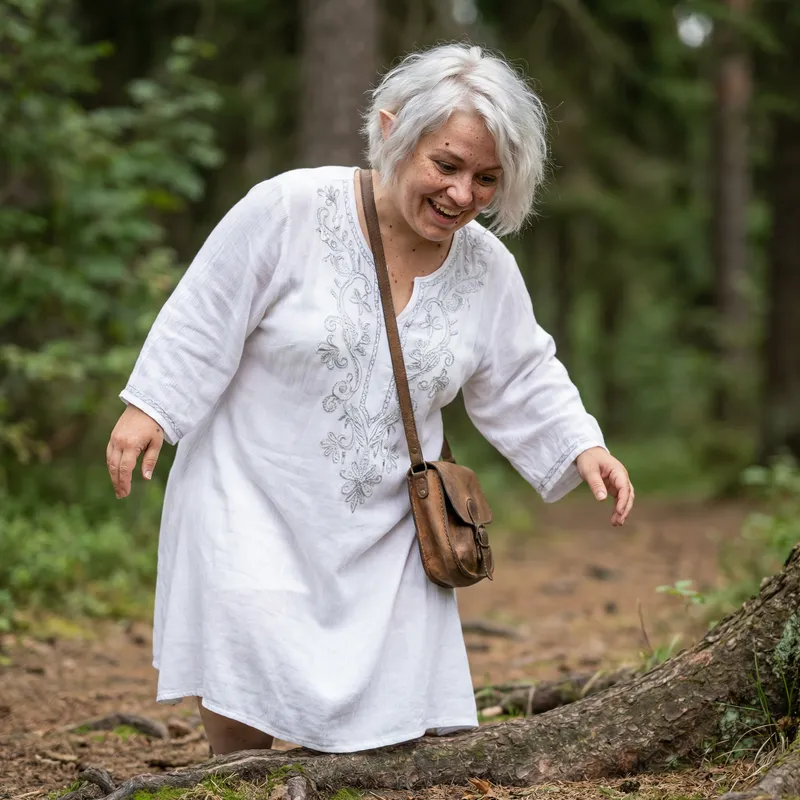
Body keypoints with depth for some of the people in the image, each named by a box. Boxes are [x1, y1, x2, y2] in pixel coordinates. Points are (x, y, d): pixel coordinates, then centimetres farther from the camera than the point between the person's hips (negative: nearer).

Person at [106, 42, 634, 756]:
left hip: (385, 532, 4)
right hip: (253, 502, -4)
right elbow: (205, 321, -8)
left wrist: (581, 448, -3)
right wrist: (148, 408, -9)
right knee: (241, 710, -12)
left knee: (402, 722, -1)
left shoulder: (489, 270, 0)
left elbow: (522, 383, 11)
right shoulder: (289, 209, -14)